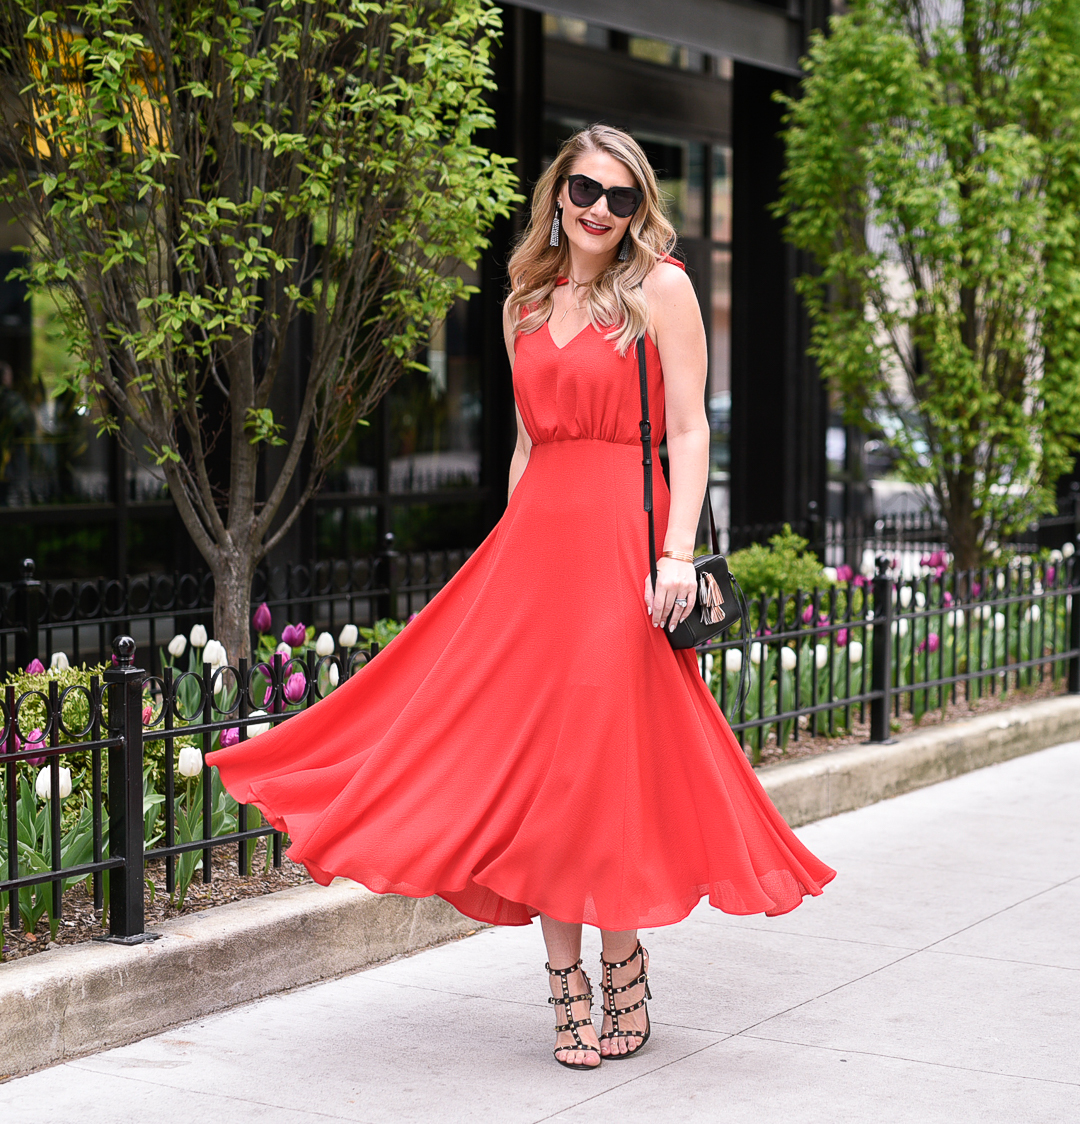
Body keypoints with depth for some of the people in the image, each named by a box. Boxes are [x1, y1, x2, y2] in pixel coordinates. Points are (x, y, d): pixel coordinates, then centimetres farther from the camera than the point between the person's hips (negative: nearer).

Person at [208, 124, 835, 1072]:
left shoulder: (660, 286, 1)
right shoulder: (528, 304, 16)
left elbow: (688, 431, -5)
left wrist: (678, 553, -15)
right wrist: (509, 552, 14)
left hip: (617, 535, -5)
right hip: (532, 535, 5)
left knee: (605, 762, -5)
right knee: (533, 762, 1)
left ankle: (623, 970, 9)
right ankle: (568, 984, 7)